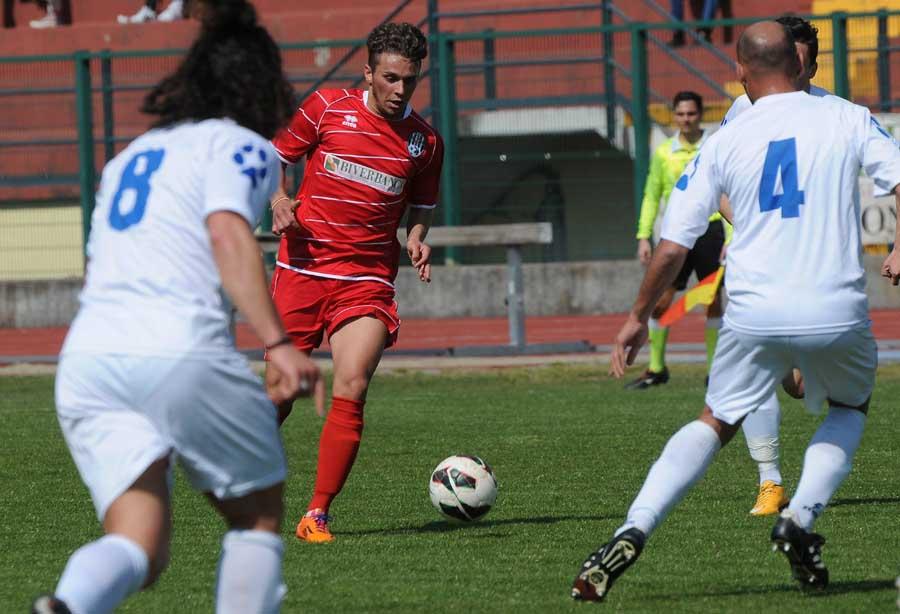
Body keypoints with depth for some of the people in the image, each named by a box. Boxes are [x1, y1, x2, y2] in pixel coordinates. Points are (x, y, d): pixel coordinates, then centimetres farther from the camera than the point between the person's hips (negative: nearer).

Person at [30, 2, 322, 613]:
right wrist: (279, 344, -19)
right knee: (259, 516, 14)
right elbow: (228, 235, -11)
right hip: (179, 347, -5)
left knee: (138, 547, -3)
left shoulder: (129, 156, 28)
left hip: (85, 356, 5)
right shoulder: (242, 146, 7)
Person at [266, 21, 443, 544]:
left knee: (352, 388, -18)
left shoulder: (425, 140, 5)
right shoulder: (327, 108, 0)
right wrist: (279, 199, -9)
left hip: (368, 280, 1)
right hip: (303, 266, -1)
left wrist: (417, 240, -1)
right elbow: (274, 157, 10)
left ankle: (318, 515, -11)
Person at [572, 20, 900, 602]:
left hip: (755, 314, 1)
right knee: (850, 407, 28)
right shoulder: (848, 120, 3)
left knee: (716, 423, 19)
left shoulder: (723, 143, 4)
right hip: (837, 312, -1)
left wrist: (638, 318, 15)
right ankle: (801, 518, 4)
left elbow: (673, 245, 4)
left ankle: (634, 531, -2)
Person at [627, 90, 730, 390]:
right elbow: (651, 197, 11)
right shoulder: (663, 153, 7)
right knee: (660, 301, -3)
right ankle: (656, 368, 7)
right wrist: (643, 236, 3)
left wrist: (731, 238, -8)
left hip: (709, 229, -2)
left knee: (713, 302, 0)